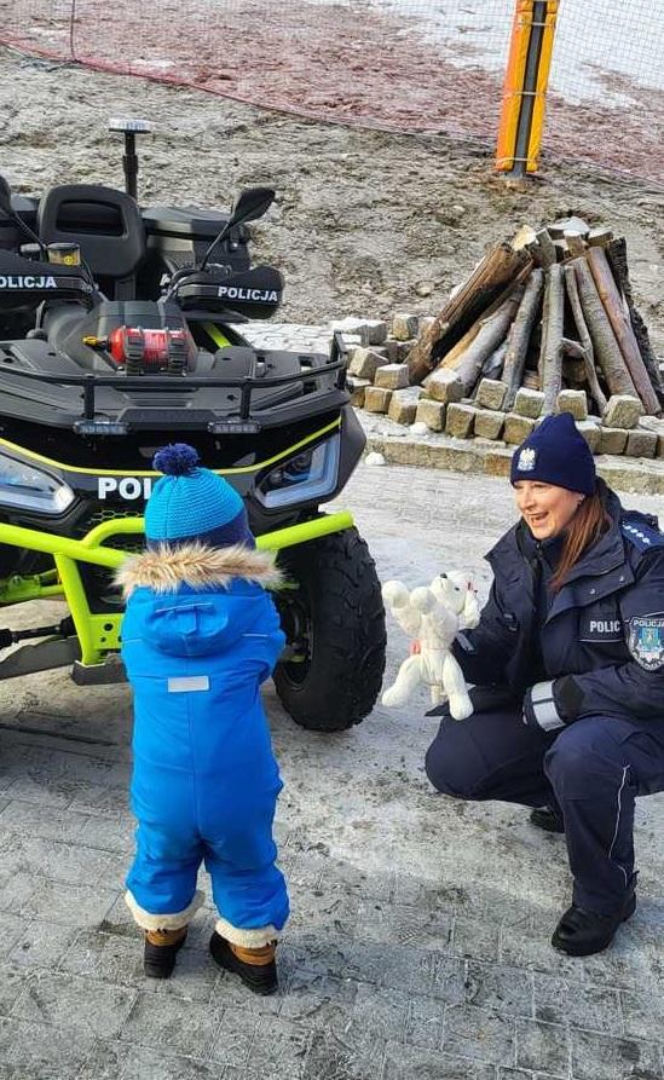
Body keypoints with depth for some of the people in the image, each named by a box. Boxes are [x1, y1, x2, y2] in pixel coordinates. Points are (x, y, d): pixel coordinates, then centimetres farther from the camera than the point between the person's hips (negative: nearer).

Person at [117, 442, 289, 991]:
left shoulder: (140, 608, -6)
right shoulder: (254, 605, -9)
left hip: (162, 789, 1)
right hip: (239, 787, -1)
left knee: (163, 862, 29)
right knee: (246, 869, 24)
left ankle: (161, 940, 50)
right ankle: (253, 954, 42)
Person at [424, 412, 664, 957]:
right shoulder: (520, 551, -4)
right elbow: (496, 646, -2)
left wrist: (562, 697, -24)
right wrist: (456, 650, -23)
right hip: (542, 709, 7)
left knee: (579, 756, -38)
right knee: (449, 765, -6)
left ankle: (607, 896, -8)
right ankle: (568, 796, 20)